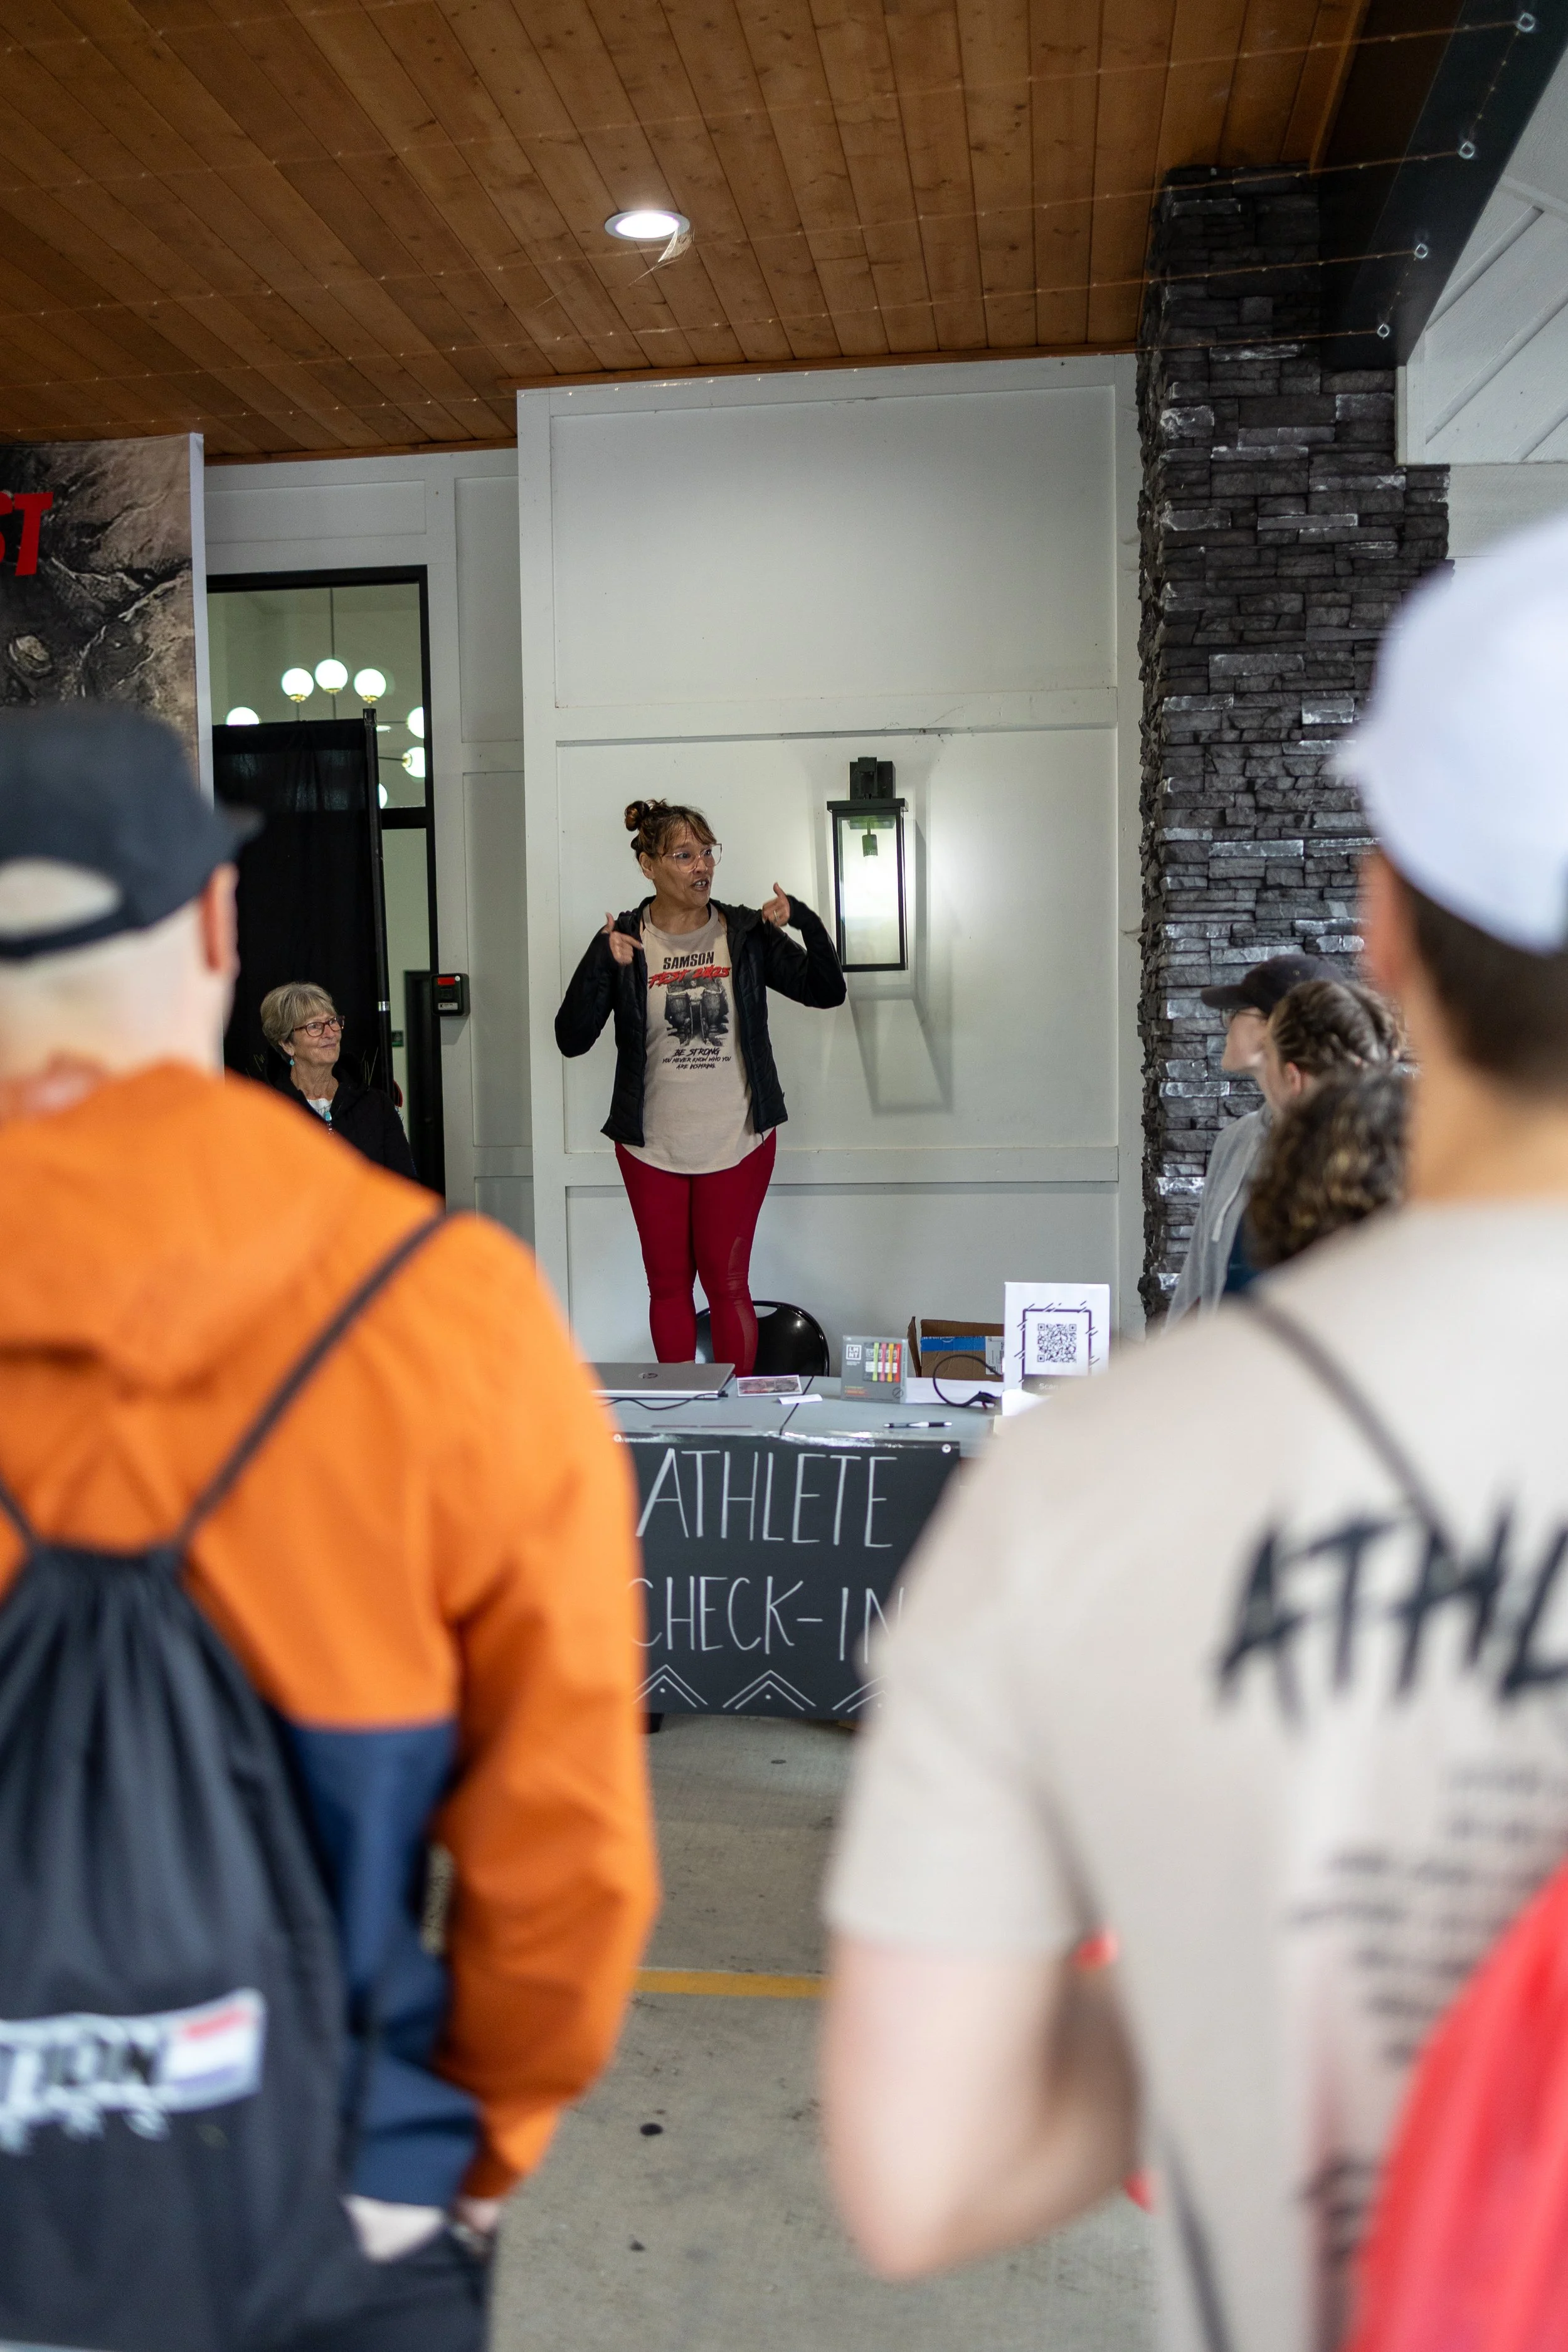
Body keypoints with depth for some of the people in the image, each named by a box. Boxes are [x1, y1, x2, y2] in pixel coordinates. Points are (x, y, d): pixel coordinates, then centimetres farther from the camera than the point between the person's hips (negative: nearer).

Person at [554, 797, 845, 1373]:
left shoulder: (746, 932, -1)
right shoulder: (622, 941, -4)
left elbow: (828, 991, -1)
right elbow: (571, 1039, -9)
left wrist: (806, 922, -16)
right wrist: (604, 967, -22)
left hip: (737, 1141, 0)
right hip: (652, 1143, 1)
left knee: (727, 1282, 4)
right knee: (668, 1283, 11)